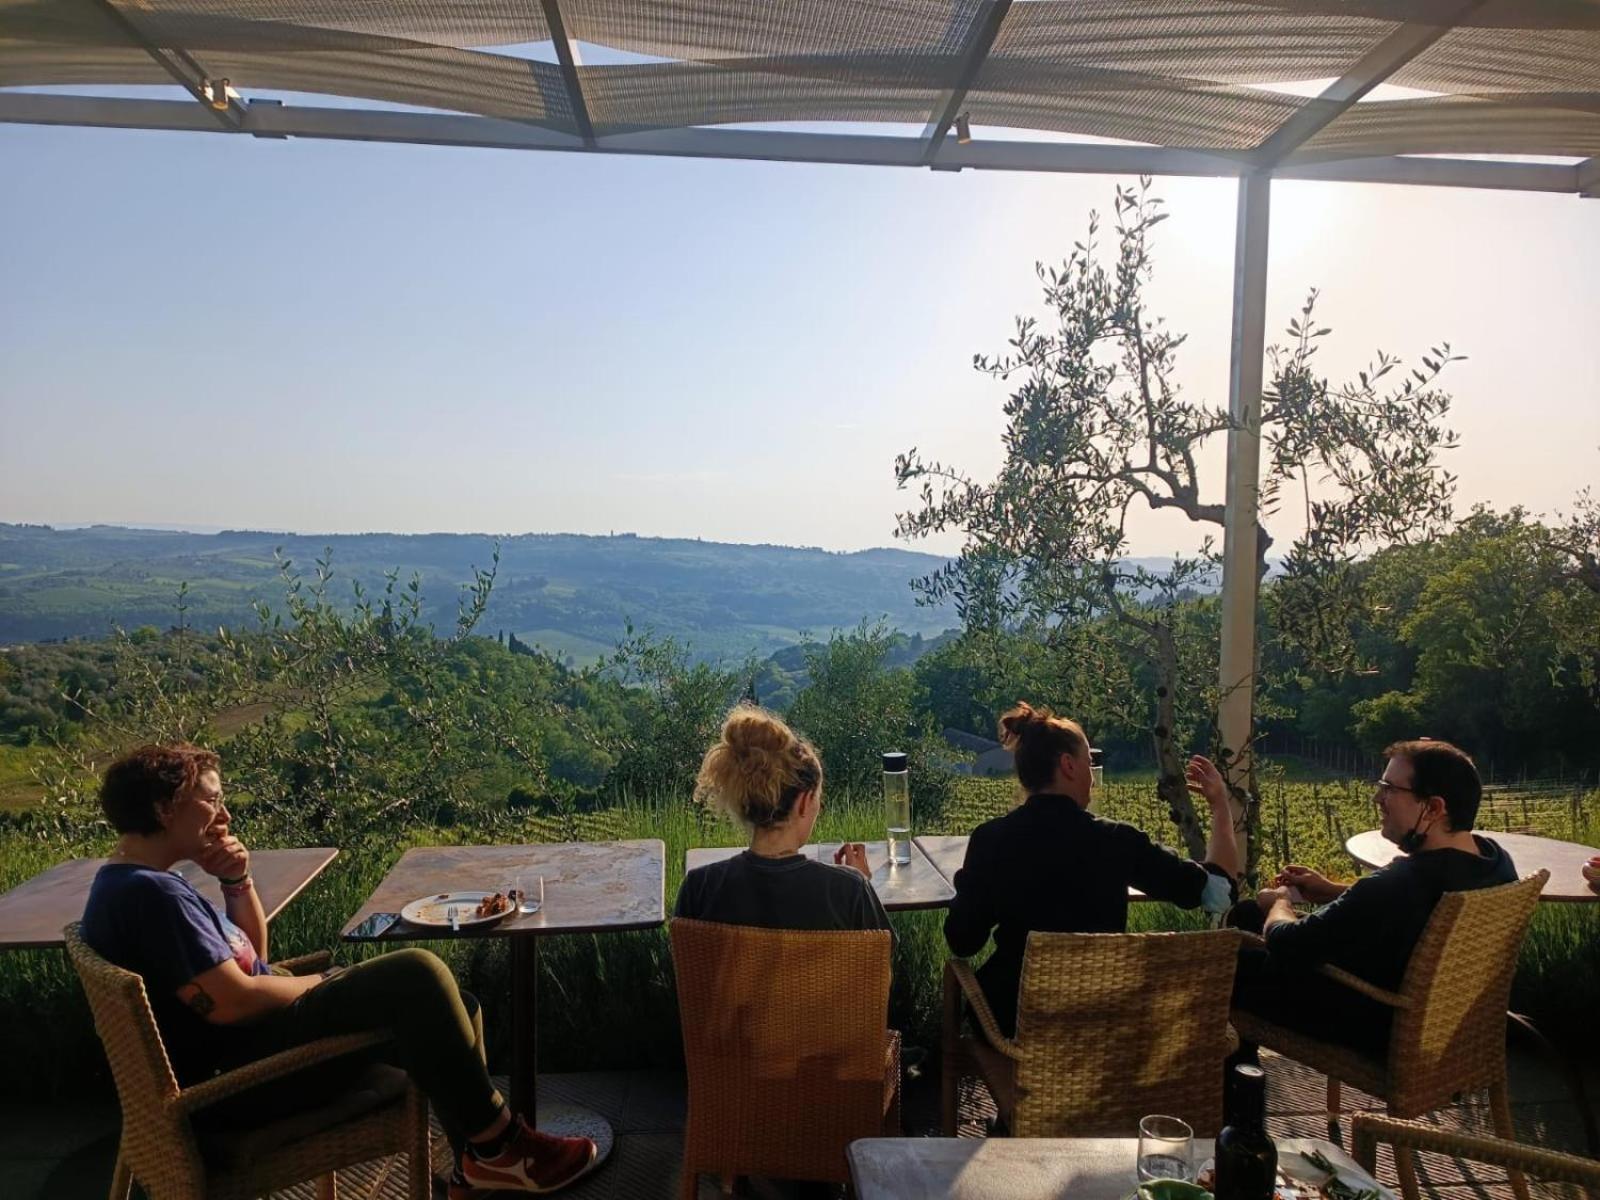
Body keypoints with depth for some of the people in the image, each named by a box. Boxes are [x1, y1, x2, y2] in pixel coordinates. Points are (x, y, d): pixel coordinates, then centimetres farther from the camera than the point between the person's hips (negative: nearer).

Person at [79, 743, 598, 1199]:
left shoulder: (137, 883, 14)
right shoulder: (149, 892, -21)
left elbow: (252, 953, 18)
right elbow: (230, 1001, -27)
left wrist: (236, 882, 1)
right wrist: (330, 982, -11)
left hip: (239, 1052, 11)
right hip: (235, 1079, -11)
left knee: (443, 1009, 5)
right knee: (414, 976, -24)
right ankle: (498, 1146, -11)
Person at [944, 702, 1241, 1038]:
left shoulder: (989, 839, -13)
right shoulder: (1114, 841, -15)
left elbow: (962, 943, -6)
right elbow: (1218, 890, -6)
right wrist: (1221, 805, 6)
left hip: (1012, 1014, 0)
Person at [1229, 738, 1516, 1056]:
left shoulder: (1399, 884, -38)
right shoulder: (1495, 857, -11)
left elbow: (1288, 945, -26)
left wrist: (1280, 902, -4)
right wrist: (1331, 891, 6)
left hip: (1373, 1029, -9)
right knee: (1247, 912, 18)